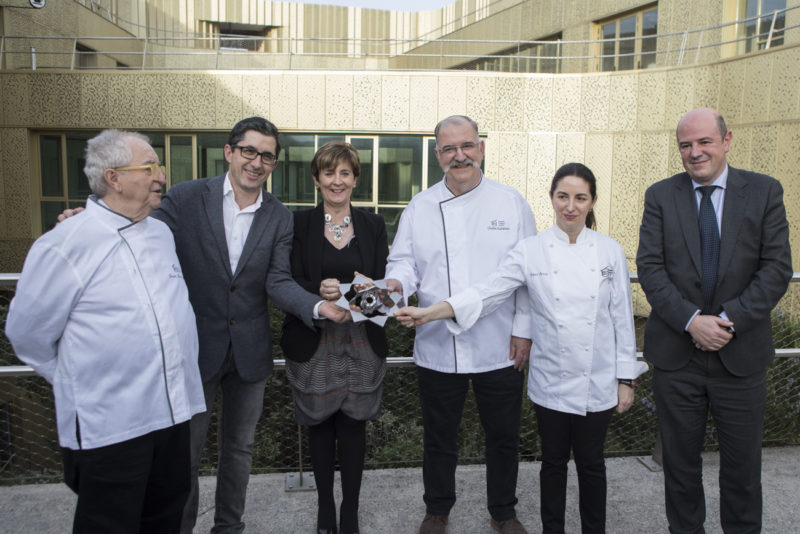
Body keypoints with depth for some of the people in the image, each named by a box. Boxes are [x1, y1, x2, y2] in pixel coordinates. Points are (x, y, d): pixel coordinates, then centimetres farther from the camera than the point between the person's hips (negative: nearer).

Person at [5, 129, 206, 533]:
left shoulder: (161, 233, 8)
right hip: (108, 427, -6)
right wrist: (79, 385, 4)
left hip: (173, 414, 6)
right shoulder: (64, 245, -14)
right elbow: (27, 333, -6)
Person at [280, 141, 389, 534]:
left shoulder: (373, 225, 6)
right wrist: (320, 291, -25)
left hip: (361, 340, 1)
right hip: (314, 341, 0)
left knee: (353, 424, 5)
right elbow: (289, 283, -5)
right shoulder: (299, 224, 1)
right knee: (320, 424, 10)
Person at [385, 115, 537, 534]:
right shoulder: (420, 207, 4)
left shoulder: (511, 202, 2)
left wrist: (523, 330, -3)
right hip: (438, 347, 1)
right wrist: (397, 283, -20)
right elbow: (405, 261, 4)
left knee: (503, 436, 13)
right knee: (439, 437, 15)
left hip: (500, 347, 0)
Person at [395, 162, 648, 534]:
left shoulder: (610, 251, -2)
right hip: (551, 380, 0)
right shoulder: (531, 251, -5)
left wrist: (626, 378, 2)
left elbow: (622, 317, 2)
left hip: (597, 381, 0)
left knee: (590, 462, 12)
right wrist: (428, 313, -26)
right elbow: (486, 293, -14)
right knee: (554, 461, 14)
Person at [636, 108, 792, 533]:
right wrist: (691, 320, -17)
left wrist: (729, 319, -15)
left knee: (743, 465, 13)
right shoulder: (660, 196, 1)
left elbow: (777, 267, -5)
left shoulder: (764, 191, 1)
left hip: (741, 354, 0)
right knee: (680, 461, 13)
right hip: (676, 352, 0)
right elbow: (649, 267, -6)